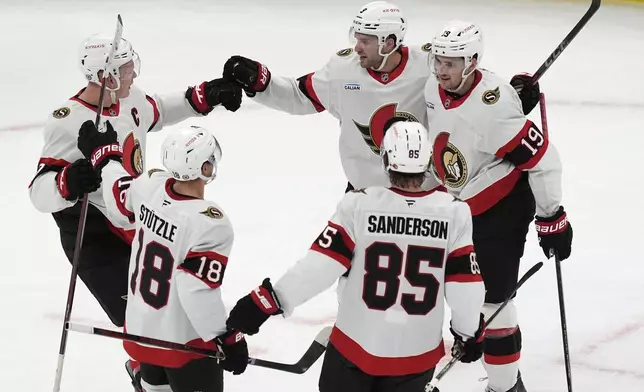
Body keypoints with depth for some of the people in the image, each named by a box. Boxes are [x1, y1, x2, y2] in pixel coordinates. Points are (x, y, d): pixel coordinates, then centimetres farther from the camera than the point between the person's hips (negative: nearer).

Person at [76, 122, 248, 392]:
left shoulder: (150, 186, -9)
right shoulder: (211, 224, -29)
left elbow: (118, 201, 14)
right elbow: (198, 293, -28)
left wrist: (102, 153, 32)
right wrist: (228, 340, -17)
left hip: (141, 331, 8)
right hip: (183, 343, -8)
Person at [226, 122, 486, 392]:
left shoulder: (359, 206, -16)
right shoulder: (455, 213, -11)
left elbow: (320, 265, -17)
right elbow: (464, 285, -6)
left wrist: (268, 300, -10)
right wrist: (470, 333, 11)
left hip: (357, 343, -1)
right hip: (417, 353, 1)